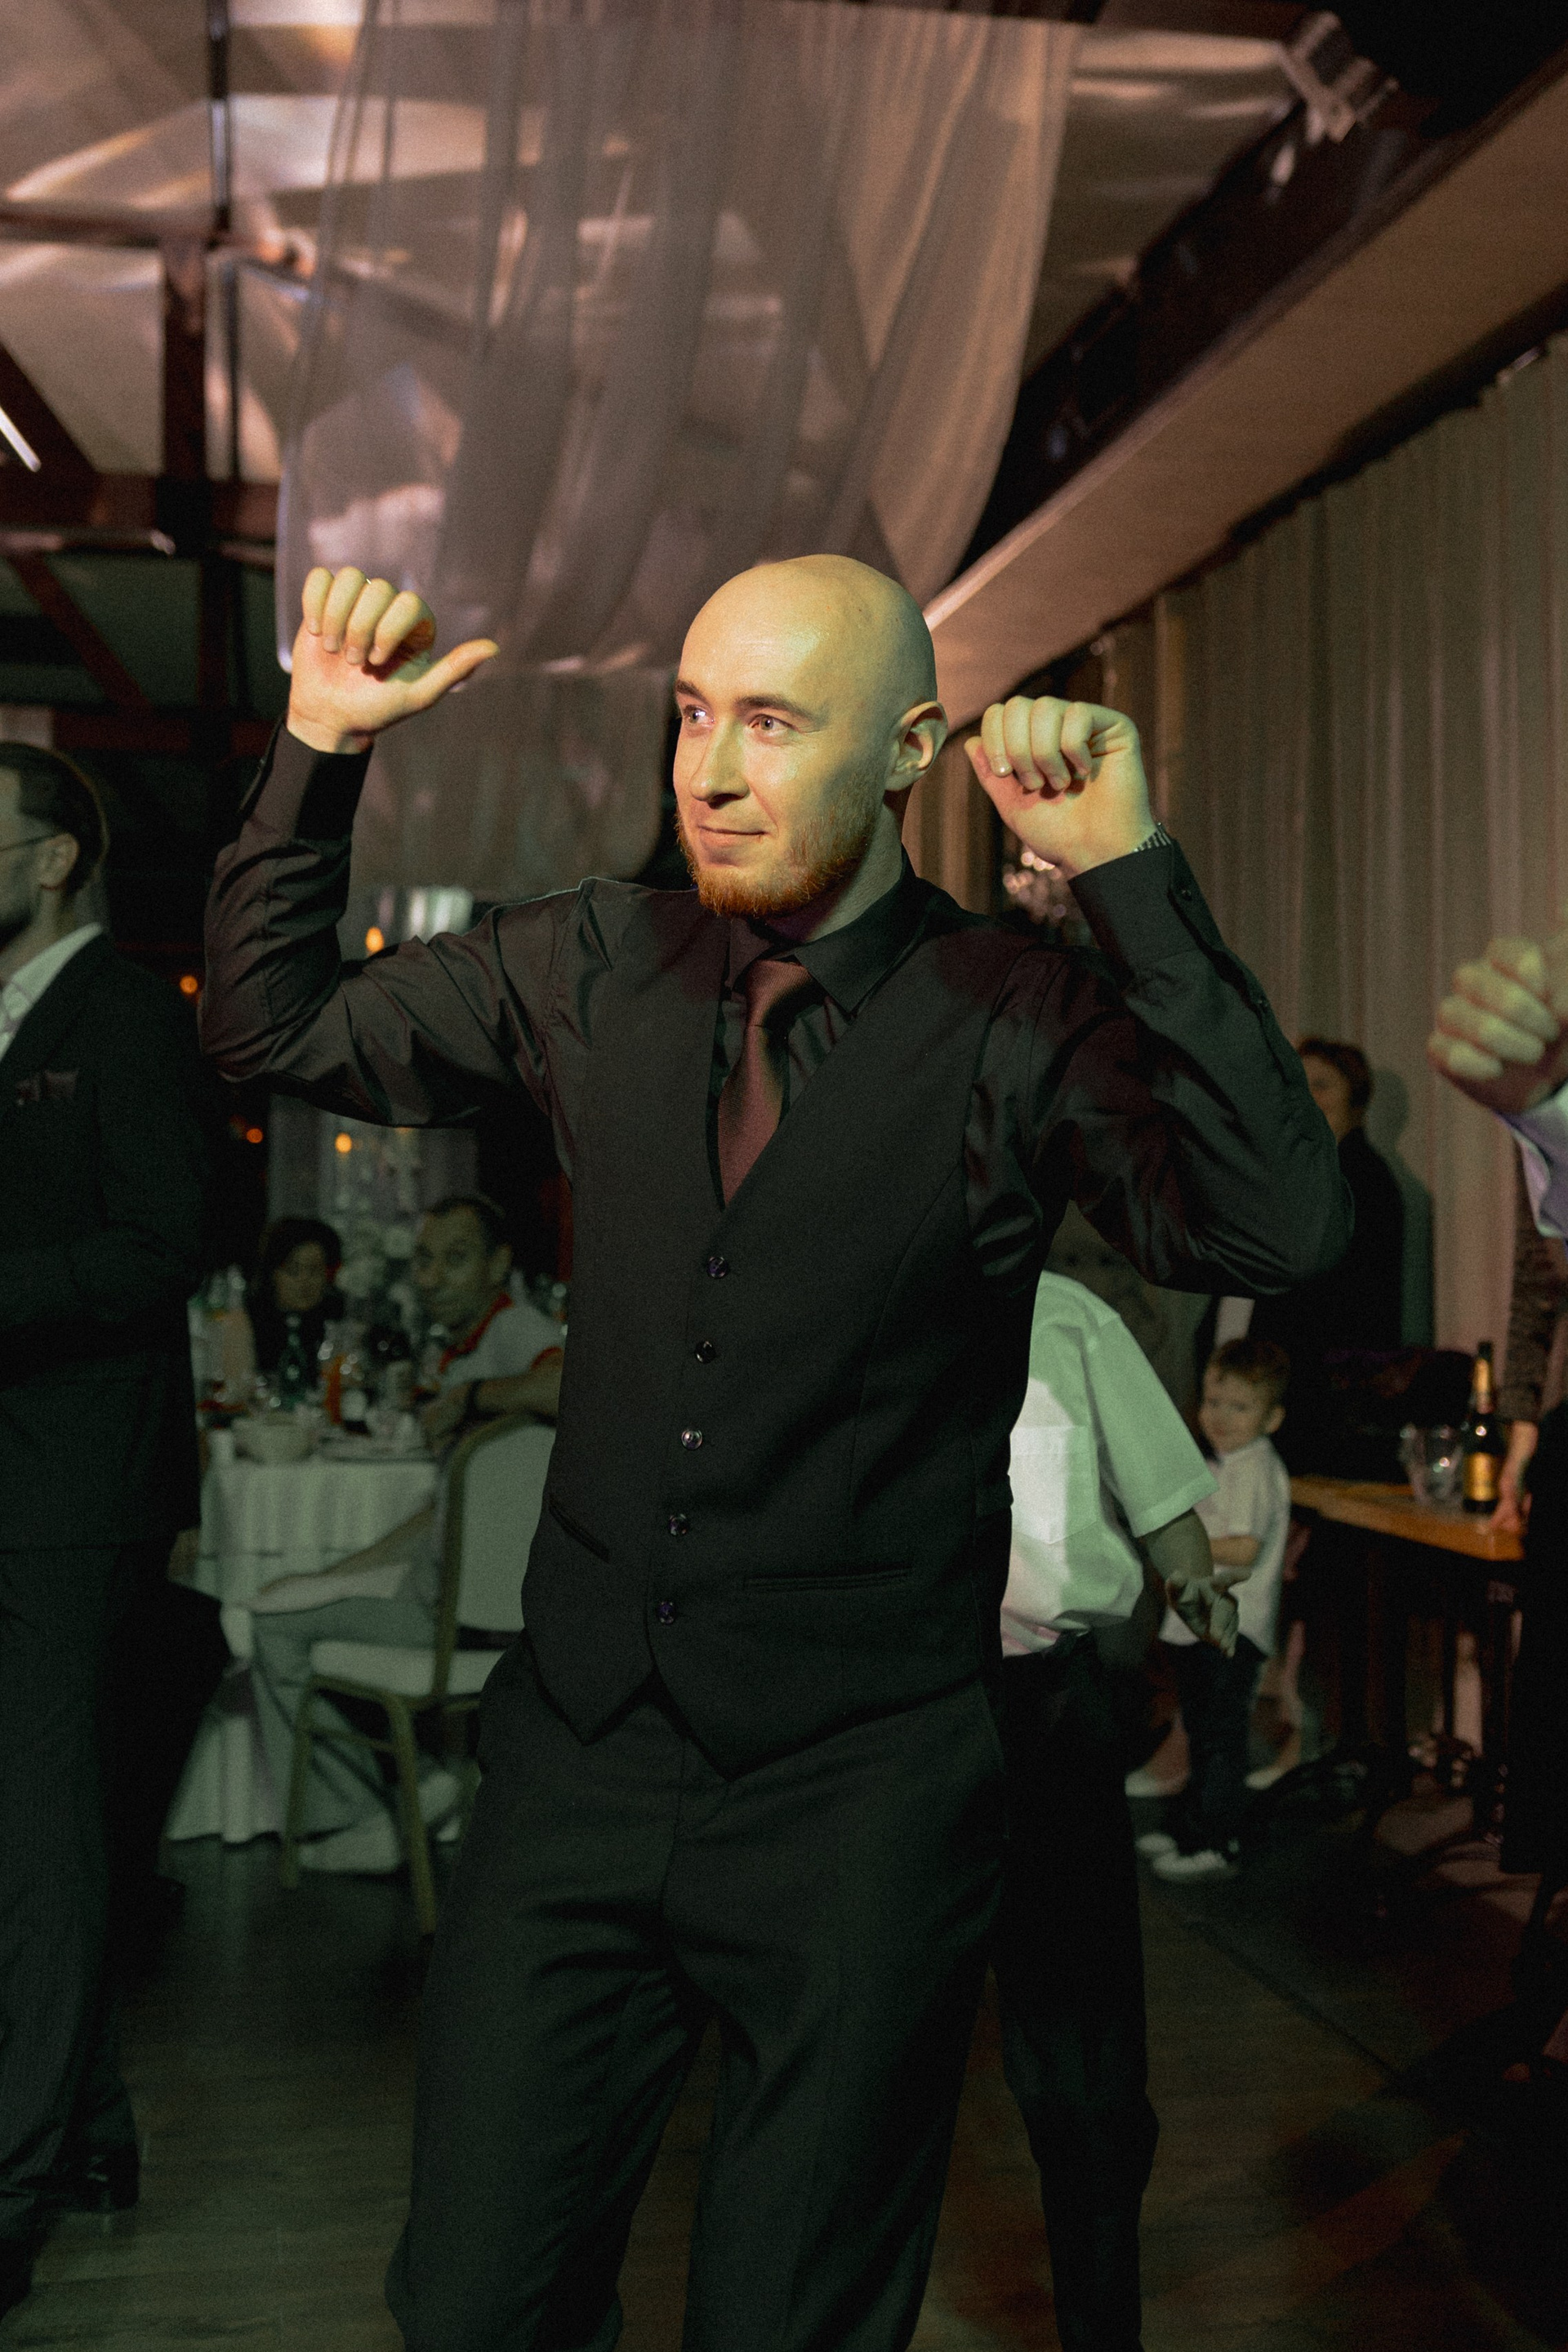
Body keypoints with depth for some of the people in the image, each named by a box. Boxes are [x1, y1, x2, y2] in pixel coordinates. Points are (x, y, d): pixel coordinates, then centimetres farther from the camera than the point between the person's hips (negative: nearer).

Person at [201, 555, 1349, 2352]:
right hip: (580, 1751, 4)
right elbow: (274, 1030, 11)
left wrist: (1132, 878, -29)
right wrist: (318, 752, -2)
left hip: (858, 1799, -3)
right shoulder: (598, 968, 2)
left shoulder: (1021, 1026, -11)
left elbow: (1282, 1231, -26)